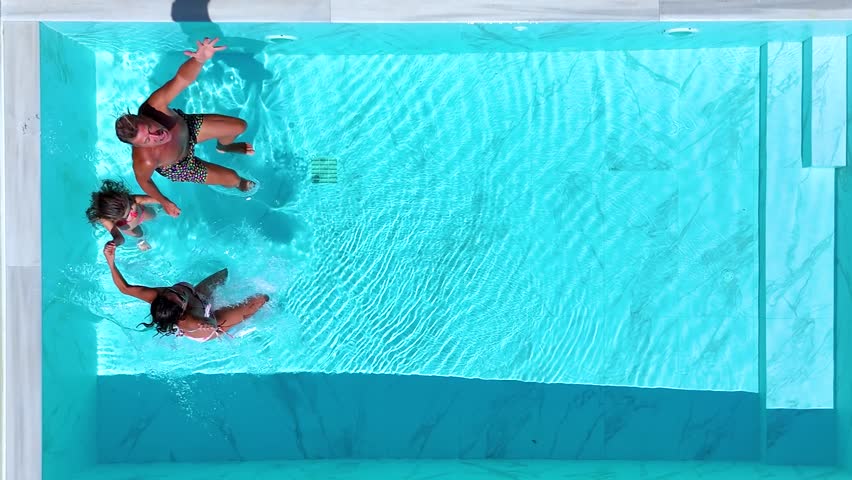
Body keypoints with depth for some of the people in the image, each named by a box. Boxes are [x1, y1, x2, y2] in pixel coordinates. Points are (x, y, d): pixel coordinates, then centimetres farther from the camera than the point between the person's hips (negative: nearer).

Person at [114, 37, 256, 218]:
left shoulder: (154, 106, -43)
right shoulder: (145, 161, -47)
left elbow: (182, 78, -51)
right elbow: (143, 180, -23)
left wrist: (201, 59, -72)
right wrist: (163, 201, -7)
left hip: (186, 125, 3)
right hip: (177, 166, -3)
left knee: (239, 126, 10)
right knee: (232, 178, 5)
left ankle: (224, 146, 50)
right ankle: (238, 185, 48)